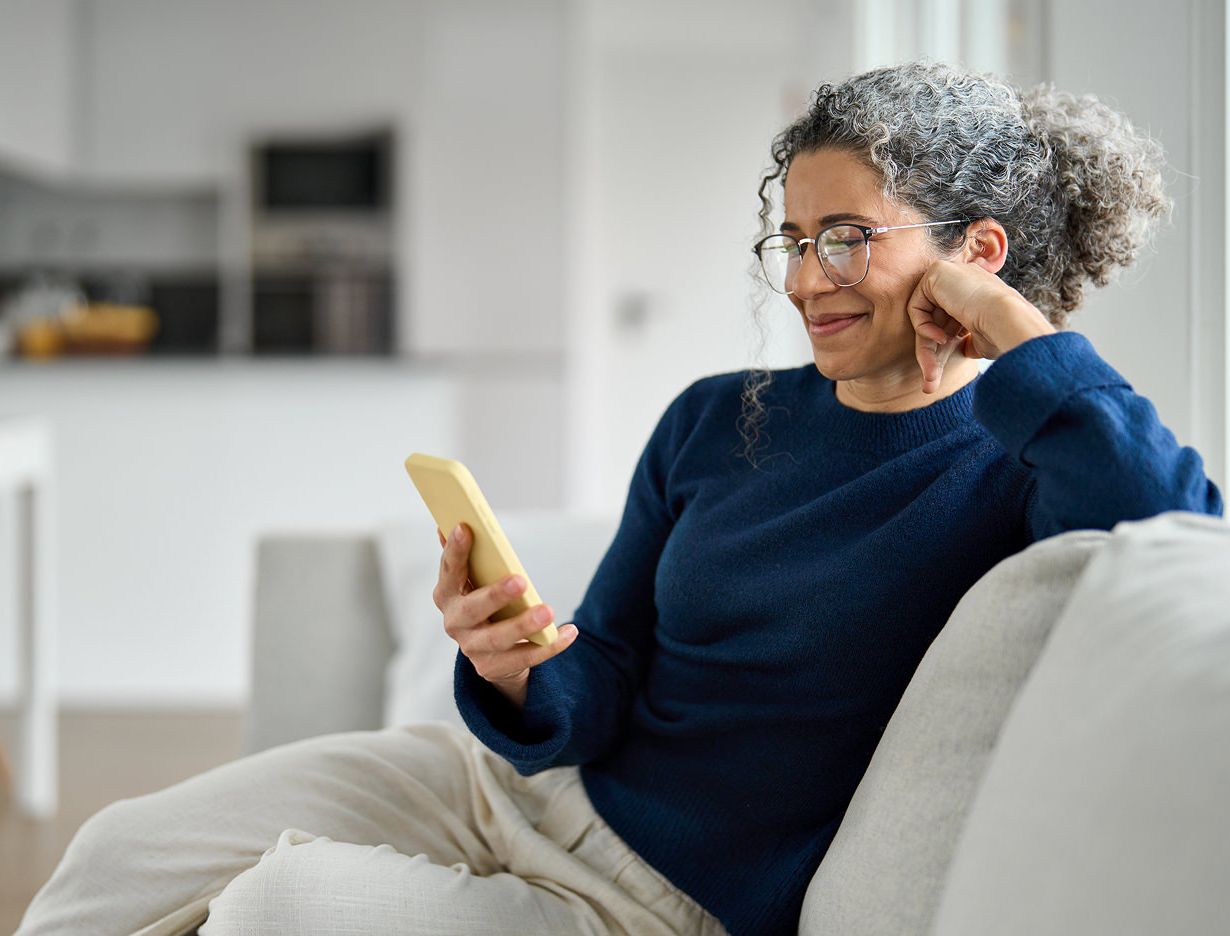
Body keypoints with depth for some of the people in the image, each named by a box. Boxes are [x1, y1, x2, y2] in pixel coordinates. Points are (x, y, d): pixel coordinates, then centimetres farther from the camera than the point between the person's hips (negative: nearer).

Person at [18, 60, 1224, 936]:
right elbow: (596, 700, 3)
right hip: (523, 782, 6)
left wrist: (1011, 326, -26)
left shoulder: (1009, 467, -12)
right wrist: (518, 677, -21)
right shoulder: (716, 420, 4)